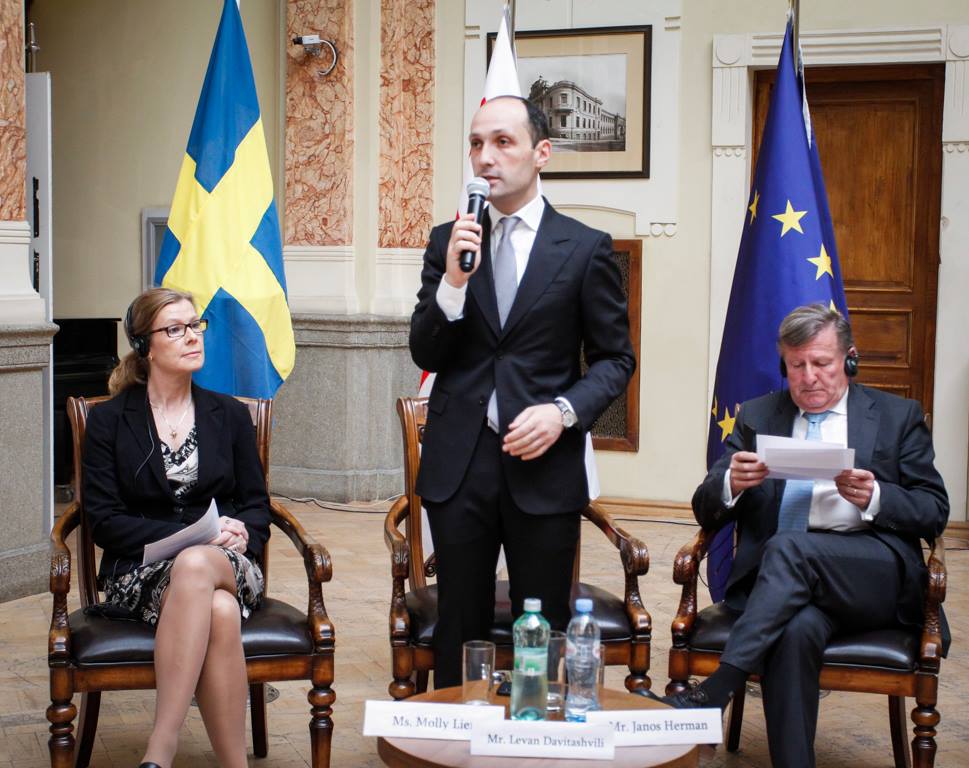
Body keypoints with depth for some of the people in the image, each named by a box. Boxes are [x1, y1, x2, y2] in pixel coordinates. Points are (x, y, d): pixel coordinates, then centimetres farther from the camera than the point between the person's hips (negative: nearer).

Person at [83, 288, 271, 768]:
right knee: (219, 613, -37)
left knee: (196, 566, -38)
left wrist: (238, 537, -12)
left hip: (229, 566, 2)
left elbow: (256, 506, 13)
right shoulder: (109, 421, 7)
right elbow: (104, 520, -1)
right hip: (140, 571, -1)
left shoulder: (230, 415, 15)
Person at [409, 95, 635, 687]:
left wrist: (563, 412, -13)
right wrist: (453, 281, -14)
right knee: (459, 629, 10)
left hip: (543, 463, -2)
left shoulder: (585, 248, 0)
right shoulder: (448, 242, 6)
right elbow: (425, 355, 2)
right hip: (458, 461, 2)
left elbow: (615, 359, 3)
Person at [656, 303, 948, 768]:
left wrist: (875, 498, -13)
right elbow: (706, 511, 13)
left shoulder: (898, 417, 14)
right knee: (797, 630, -36)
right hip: (780, 577, 1)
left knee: (789, 547, -34)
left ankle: (712, 693, -34)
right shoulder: (757, 417, 18)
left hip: (876, 578, -1)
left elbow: (934, 512, 8)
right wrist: (731, 483, -11)